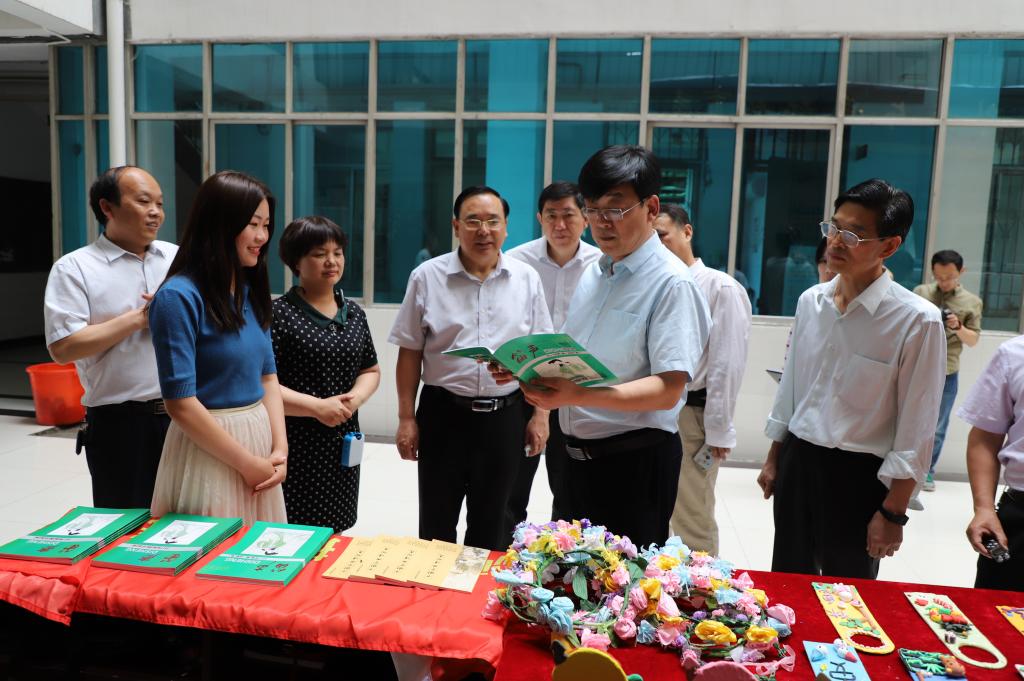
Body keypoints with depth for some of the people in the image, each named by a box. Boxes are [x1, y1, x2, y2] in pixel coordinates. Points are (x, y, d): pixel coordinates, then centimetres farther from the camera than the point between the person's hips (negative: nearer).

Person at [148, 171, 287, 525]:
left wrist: (280, 448, -3)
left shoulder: (251, 292, 7)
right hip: (207, 447, -7)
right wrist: (247, 463, -13)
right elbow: (181, 403, -17)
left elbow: (268, 376, 9)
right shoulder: (179, 297, -15)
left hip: (259, 438, 7)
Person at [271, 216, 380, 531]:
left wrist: (356, 397, -5)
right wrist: (318, 406, -18)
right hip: (295, 445, -5)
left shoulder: (354, 313, 10)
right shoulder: (279, 313, -9)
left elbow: (370, 370, 16)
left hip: (342, 443, 6)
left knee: (334, 531, 14)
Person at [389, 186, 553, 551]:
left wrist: (540, 415, 2)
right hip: (443, 414, -1)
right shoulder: (427, 277, -3)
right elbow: (410, 352, 0)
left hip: (505, 416, 1)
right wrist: (406, 418, -2)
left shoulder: (527, 279, 1)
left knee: (492, 525, 16)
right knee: (436, 524, 12)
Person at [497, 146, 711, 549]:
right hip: (580, 454, 8)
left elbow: (667, 390, -23)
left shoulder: (671, 282, -16)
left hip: (636, 460, -7)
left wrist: (577, 396, -33)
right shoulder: (593, 275, 9)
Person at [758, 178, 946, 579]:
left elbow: (915, 430, -14)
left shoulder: (917, 320, -17)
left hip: (857, 474, -5)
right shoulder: (811, 301, 0)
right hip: (796, 461, 5)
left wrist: (893, 512, -11)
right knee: (786, 585, 19)